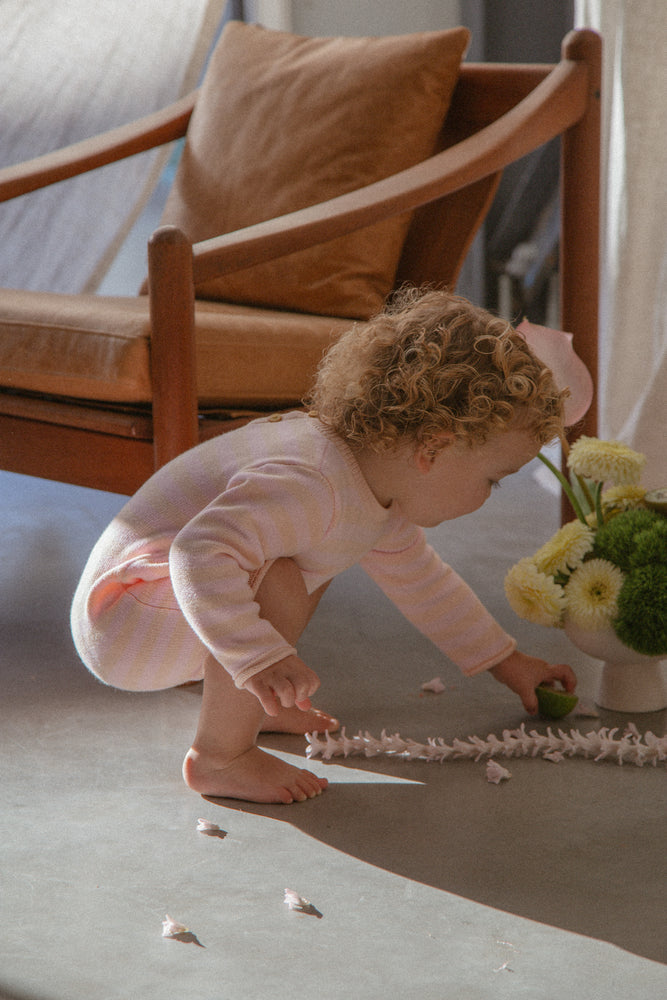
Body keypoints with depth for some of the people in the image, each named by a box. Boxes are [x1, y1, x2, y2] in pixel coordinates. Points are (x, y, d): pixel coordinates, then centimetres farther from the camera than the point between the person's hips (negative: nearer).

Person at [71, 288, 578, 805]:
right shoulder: (310, 486, -33)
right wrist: (260, 659, -51)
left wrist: (505, 660, 26)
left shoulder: (374, 481, 3)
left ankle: (254, 703, 20)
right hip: (122, 620, -10)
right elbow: (200, 554, -45)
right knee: (275, 583, -33)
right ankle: (218, 758, -18)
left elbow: (418, 576, 20)